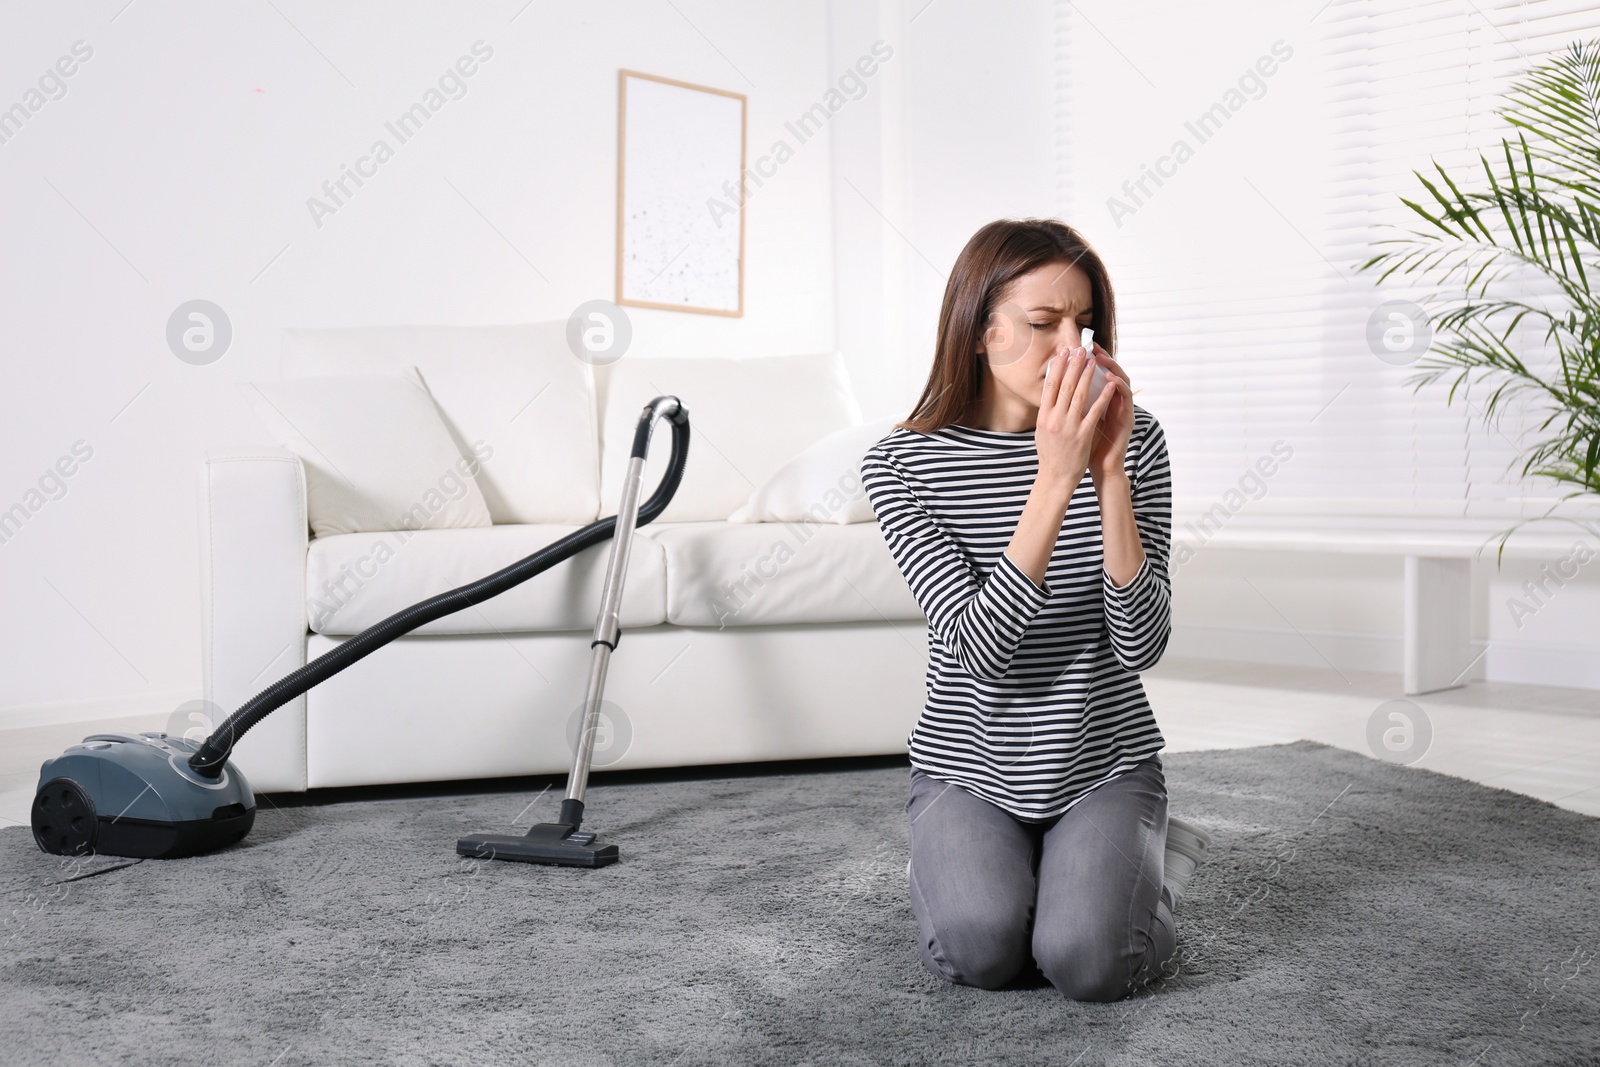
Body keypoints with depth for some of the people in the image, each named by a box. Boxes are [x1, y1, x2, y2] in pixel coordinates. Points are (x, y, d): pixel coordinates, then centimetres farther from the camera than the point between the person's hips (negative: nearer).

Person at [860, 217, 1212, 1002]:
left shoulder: (1134, 442, -6)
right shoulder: (900, 465, -11)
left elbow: (1141, 644, -15)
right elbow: (980, 648, -22)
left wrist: (1110, 478, -26)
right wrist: (1055, 480, -30)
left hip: (1106, 762, 1)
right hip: (967, 765, 0)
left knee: (1087, 960, -22)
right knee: (981, 949, -25)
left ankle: (1152, 859, 13)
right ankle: (947, 867, 12)